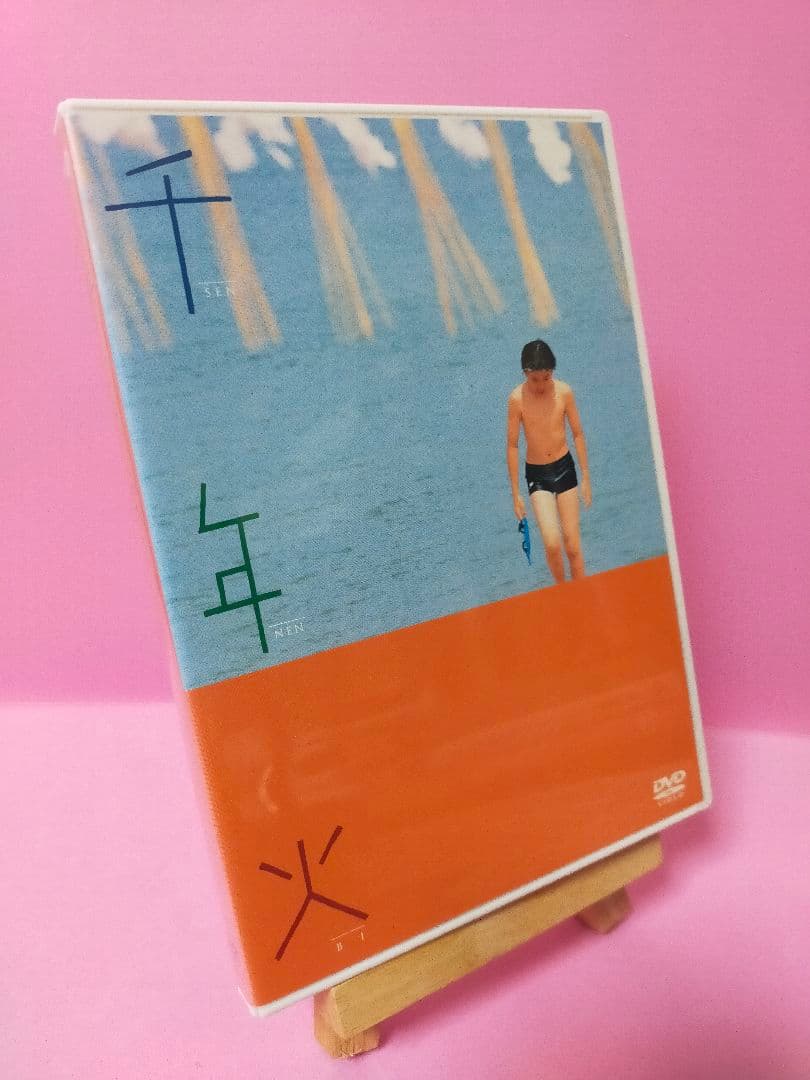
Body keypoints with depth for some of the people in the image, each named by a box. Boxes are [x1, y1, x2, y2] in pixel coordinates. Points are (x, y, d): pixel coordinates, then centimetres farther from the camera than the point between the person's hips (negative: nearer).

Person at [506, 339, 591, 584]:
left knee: (573, 545, 3)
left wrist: (586, 478, 5)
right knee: (552, 544, -14)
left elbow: (578, 435, 4)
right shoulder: (517, 399, -13)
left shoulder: (564, 391, -8)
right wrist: (516, 494, -4)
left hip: (564, 467, 2)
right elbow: (512, 446, -6)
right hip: (536, 474, -1)